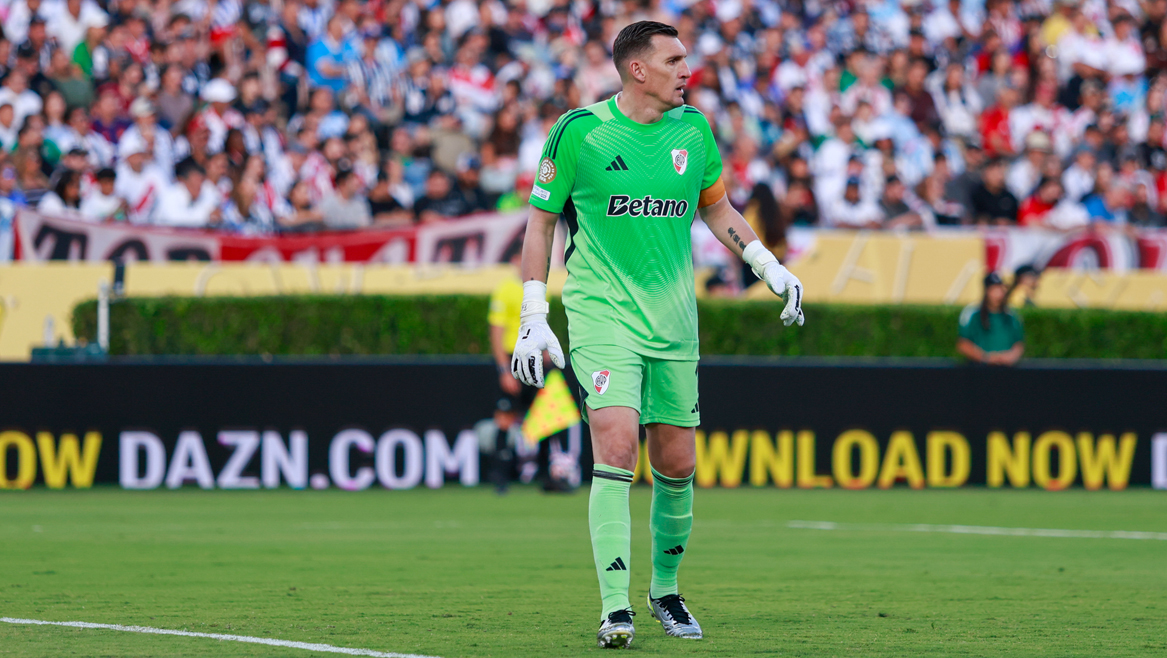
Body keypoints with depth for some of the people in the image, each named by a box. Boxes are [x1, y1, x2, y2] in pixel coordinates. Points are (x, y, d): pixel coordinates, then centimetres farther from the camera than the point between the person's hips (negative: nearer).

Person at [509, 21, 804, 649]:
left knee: (677, 464, 7)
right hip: (602, 314, -5)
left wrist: (769, 266, 9)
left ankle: (665, 589, 29)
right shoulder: (579, 131, -8)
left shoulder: (692, 129, 5)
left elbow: (716, 207, 20)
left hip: (672, 320, 5)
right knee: (615, 450, -19)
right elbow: (540, 221, 0)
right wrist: (533, 316, -4)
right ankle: (615, 609, -20)